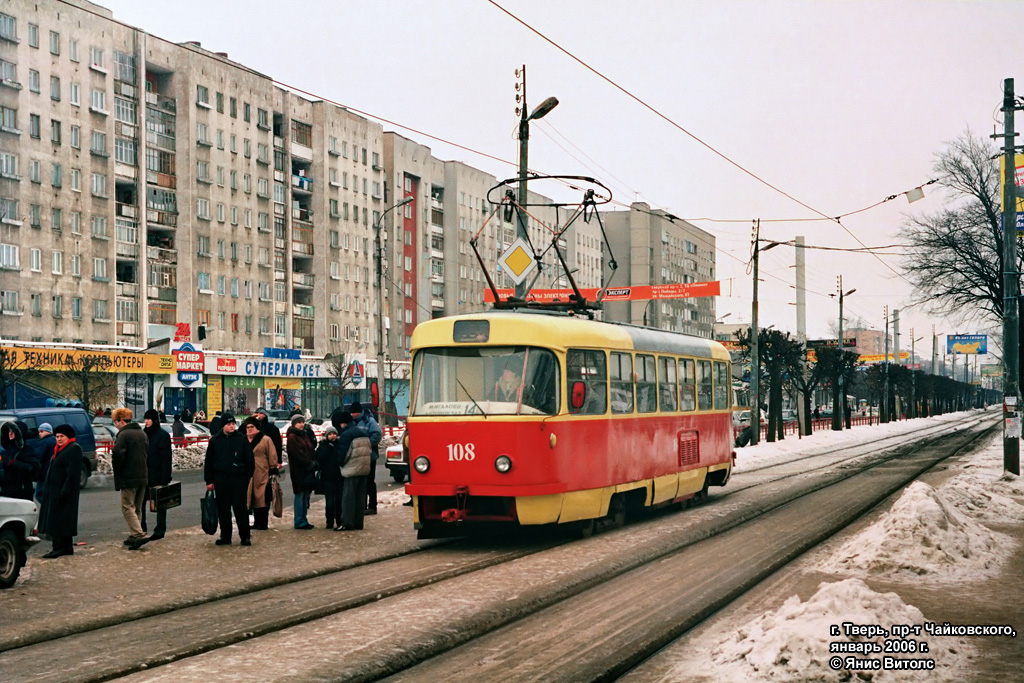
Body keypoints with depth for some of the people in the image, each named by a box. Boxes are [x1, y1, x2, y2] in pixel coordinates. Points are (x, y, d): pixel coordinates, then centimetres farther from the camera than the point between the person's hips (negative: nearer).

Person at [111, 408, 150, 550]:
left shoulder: (123, 435, -13)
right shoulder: (142, 434, 14)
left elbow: (118, 455, -20)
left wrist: (117, 469, -3)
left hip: (128, 478, -8)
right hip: (143, 477, 8)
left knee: (127, 507, -5)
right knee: (137, 508, 14)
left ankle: (139, 535, -17)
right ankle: (134, 536, 18)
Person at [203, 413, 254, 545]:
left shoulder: (242, 439, 0)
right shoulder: (215, 440, 6)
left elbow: (249, 459, 4)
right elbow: (208, 462, 10)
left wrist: (248, 476, -2)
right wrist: (209, 481, 7)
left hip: (238, 478, -2)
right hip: (221, 479, 2)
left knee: (240, 507, -2)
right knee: (223, 509, 6)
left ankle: (245, 536, 6)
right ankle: (225, 536, 14)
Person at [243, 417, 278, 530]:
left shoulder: (266, 440, -1)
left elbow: (272, 456, -2)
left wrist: (273, 470, -6)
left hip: (262, 475, -5)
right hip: (248, 475, 5)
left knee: (262, 499, -4)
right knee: (254, 499, 9)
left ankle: (263, 523, 2)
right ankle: (257, 522, 16)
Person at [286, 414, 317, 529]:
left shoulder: (305, 435, 18)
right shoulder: (292, 437, -8)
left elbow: (311, 449, 16)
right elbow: (297, 453, -15)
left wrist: (314, 462, 0)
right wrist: (309, 463, -16)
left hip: (308, 470, 8)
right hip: (298, 470, -8)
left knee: (305, 495, 10)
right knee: (300, 495, -6)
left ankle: (303, 521, 14)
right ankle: (299, 522, -2)